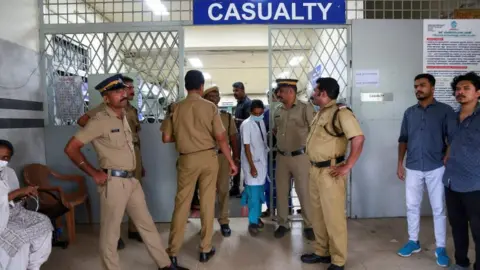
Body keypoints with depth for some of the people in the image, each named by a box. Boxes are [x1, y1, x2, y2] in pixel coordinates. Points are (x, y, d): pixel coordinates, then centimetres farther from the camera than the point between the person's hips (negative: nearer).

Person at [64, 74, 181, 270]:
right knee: (110, 232, 4)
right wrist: (94, 173, -14)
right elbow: (71, 148, -13)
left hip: (132, 180, 8)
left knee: (146, 224, 15)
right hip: (113, 181, -8)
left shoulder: (125, 117, 12)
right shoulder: (100, 121, -12)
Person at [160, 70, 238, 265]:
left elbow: (166, 138, -1)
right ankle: (205, 249, 21)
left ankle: (172, 252, 16)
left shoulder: (176, 108, -2)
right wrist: (231, 161, 2)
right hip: (209, 157, 0)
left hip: (187, 159, 1)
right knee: (207, 203, 10)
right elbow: (221, 138, -6)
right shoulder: (210, 107, -5)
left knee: (182, 203, 9)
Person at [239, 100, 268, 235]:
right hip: (252, 163, -6)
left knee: (260, 192, 11)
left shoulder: (262, 122, 6)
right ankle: (253, 222, 6)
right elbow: (247, 147, -14)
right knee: (254, 193, -4)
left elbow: (264, 141, 11)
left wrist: (264, 163, 9)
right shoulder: (246, 125, -14)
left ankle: (257, 216, 26)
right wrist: (252, 166, -16)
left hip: (262, 161, 6)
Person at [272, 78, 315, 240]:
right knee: (281, 191, 11)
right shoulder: (278, 111, 9)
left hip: (300, 157, -5)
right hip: (281, 157, 6)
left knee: (304, 192, 4)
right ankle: (283, 224, 26)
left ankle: (308, 225, 20)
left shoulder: (305, 108, -9)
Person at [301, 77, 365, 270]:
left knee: (333, 216, 0)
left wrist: (347, 166, -21)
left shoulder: (341, 113, -14)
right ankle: (321, 252, 31)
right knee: (318, 214, 16)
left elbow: (358, 138, -23)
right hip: (315, 170, 9)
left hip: (330, 171, -9)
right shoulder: (320, 113, 14)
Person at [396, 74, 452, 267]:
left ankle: (441, 248, 19)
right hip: (413, 168, 4)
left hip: (436, 168, -3)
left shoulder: (445, 111, -3)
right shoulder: (409, 113, 8)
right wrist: (400, 163, 6)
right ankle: (413, 242, 26)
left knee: (438, 209, 6)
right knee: (412, 206, 11)